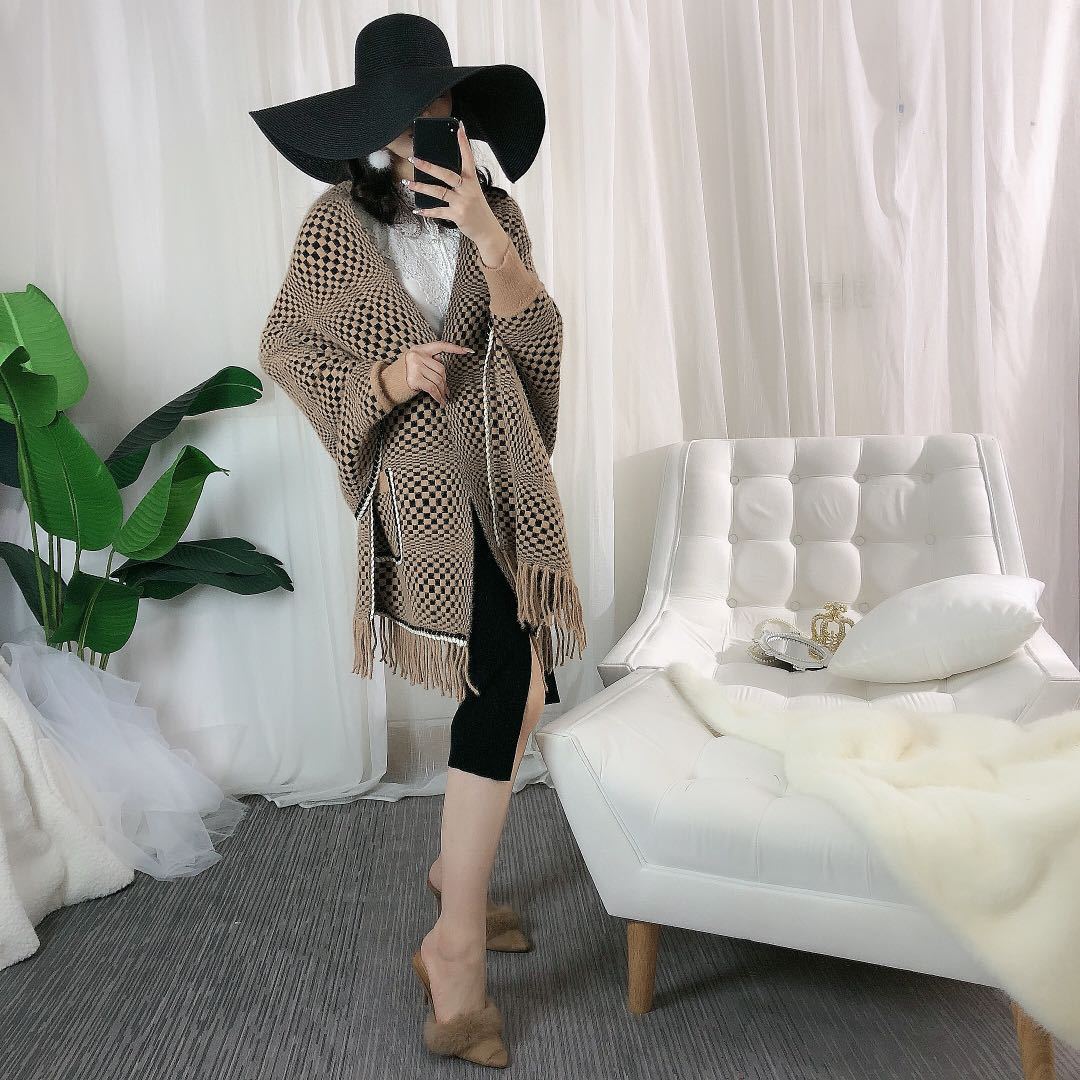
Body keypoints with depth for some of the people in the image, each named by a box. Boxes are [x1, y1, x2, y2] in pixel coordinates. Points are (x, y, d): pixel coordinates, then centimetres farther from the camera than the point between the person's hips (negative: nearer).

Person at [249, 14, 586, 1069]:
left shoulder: (495, 212, 7)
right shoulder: (338, 220, -2)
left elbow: (536, 339, -3)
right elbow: (283, 345, 2)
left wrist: (486, 236, -18)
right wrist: (386, 378, -15)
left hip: (502, 471, 6)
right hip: (422, 479, -5)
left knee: (511, 683, 11)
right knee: (508, 683, -15)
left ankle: (456, 869, 35)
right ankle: (457, 946, -1)